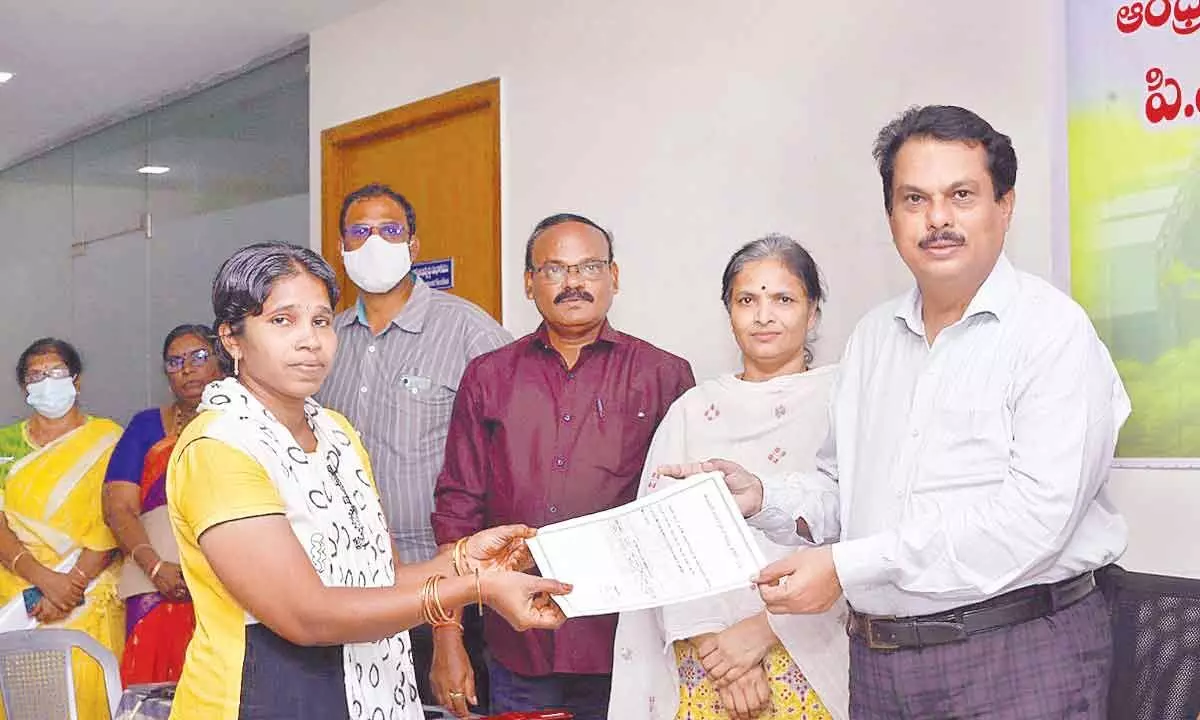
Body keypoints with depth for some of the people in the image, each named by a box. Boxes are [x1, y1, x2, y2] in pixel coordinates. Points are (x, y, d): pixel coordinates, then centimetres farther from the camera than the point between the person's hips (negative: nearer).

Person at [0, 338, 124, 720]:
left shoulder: (106, 439, 3)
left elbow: (111, 524, -5)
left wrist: (71, 586, -17)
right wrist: (45, 579, -15)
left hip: (89, 602, -2)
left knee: (85, 689, -11)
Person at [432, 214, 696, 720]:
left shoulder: (664, 376, 3)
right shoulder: (487, 378, 8)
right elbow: (457, 509, 8)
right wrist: (447, 640, 3)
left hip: (624, 653, -1)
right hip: (517, 652, 2)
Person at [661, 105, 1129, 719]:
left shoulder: (1052, 330, -10)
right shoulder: (872, 339, 12)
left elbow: (1034, 514, -21)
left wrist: (846, 568, -20)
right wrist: (761, 497, -3)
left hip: (1020, 658, -6)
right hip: (876, 664, 6)